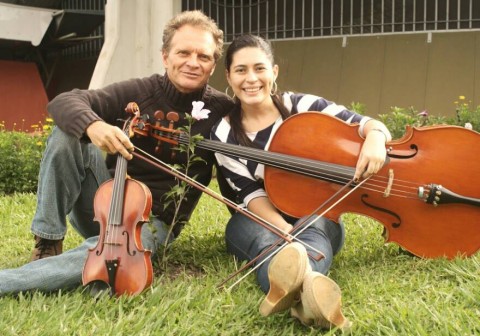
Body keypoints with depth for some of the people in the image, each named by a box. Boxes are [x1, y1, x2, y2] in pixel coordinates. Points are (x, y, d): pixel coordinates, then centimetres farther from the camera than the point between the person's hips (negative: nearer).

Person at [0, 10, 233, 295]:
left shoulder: (222, 111, -8)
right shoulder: (139, 92, -7)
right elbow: (64, 102, -15)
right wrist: (91, 123, -35)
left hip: (152, 220, -2)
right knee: (67, 133, -21)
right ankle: (48, 243, -13)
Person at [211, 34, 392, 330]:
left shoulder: (302, 107, -7)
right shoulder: (224, 135, -7)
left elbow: (364, 123, -10)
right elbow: (250, 193, -13)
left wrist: (375, 138, -36)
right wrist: (283, 227, -31)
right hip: (261, 221, 0)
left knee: (313, 227, -36)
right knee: (265, 240, -36)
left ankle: (298, 288, -71)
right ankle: (304, 287, -72)